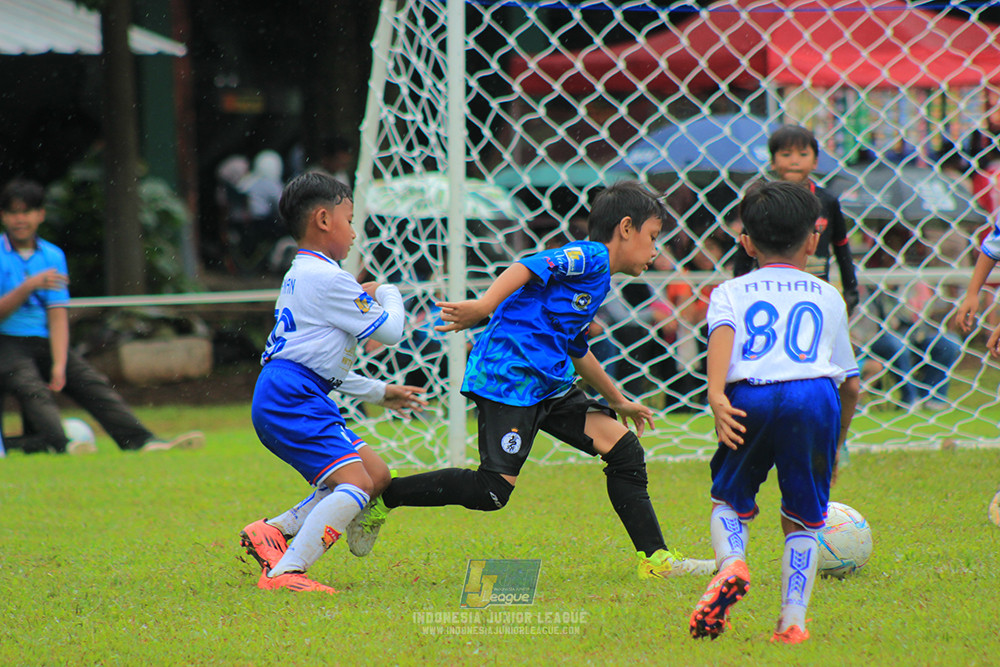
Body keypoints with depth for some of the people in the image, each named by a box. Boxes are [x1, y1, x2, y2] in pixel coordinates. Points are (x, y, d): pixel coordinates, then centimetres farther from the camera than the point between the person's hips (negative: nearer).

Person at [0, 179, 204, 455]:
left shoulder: (53, 256, 12)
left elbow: (57, 316, 3)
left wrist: (59, 365, -10)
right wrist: (28, 287, -22)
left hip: (43, 343, 4)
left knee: (93, 383, -16)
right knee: (32, 387, -32)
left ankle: (142, 440, -31)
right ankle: (58, 441, -52)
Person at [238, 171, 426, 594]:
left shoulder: (299, 277, 26)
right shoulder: (329, 279, -8)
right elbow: (389, 331, -4)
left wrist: (380, 393, 32)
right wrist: (387, 295, 17)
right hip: (292, 398, -10)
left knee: (377, 476, 10)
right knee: (356, 483, -20)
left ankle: (273, 531, 6)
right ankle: (285, 573, -29)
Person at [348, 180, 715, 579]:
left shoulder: (597, 281, 25)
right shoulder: (589, 257, -5)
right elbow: (529, 268, -22)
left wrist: (618, 401, 47)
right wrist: (484, 307, -36)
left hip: (548, 383, 10)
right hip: (510, 376, -10)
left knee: (624, 448, 2)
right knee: (492, 490, -14)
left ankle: (655, 561, 4)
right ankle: (380, 496, -2)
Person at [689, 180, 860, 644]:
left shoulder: (731, 292, 24)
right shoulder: (827, 298, 28)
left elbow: (722, 332, -1)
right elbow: (851, 384, 27)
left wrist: (716, 395, -14)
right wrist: (838, 441, 41)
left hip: (750, 397, 0)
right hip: (815, 396, 0)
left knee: (729, 499, 19)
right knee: (802, 517, 13)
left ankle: (731, 562, -11)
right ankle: (793, 621, 0)